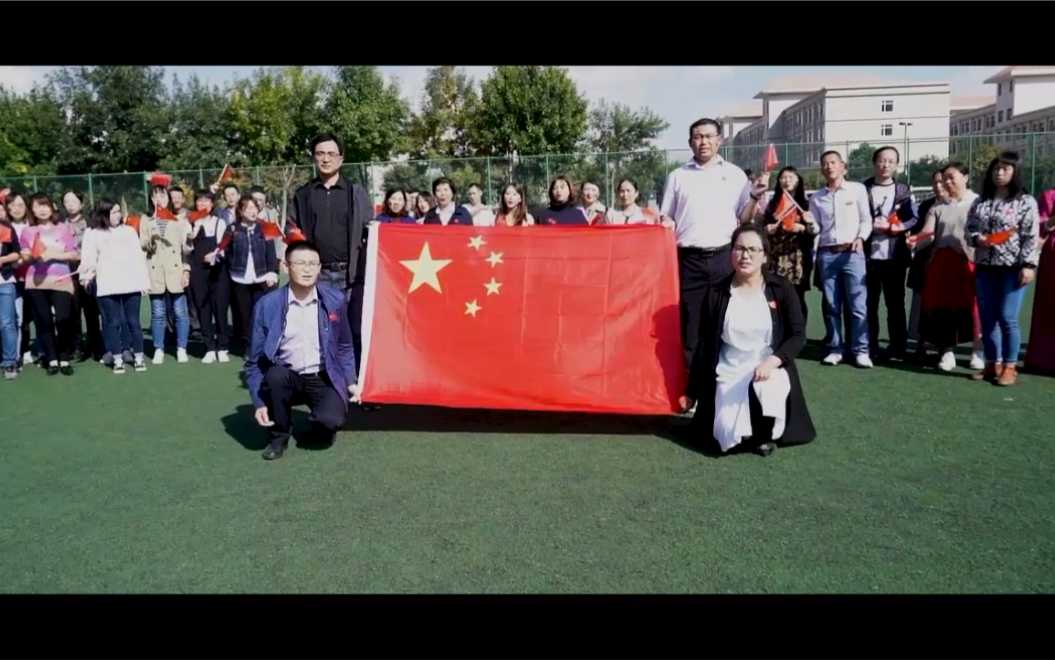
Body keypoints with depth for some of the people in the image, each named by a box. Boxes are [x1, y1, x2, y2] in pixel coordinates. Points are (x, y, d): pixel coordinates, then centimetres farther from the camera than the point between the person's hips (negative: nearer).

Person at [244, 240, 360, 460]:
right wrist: (258, 402, -13)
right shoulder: (268, 305, -9)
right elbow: (255, 360, -5)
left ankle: (322, 427, 13)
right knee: (275, 375, -34)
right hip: (286, 377, 0)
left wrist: (351, 381, 2)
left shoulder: (335, 299, -4)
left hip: (324, 378, 0)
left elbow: (344, 347, 10)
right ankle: (278, 435, -6)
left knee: (331, 421, -28)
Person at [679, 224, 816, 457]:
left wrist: (772, 361, -23)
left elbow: (798, 335, -3)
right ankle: (748, 434, 18)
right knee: (730, 436, -20)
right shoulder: (716, 293, -1)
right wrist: (692, 392, 5)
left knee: (767, 391, -36)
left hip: (770, 369, 0)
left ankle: (766, 435, -3)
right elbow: (704, 344, 4)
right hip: (729, 374, 1)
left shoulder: (781, 288, -2)